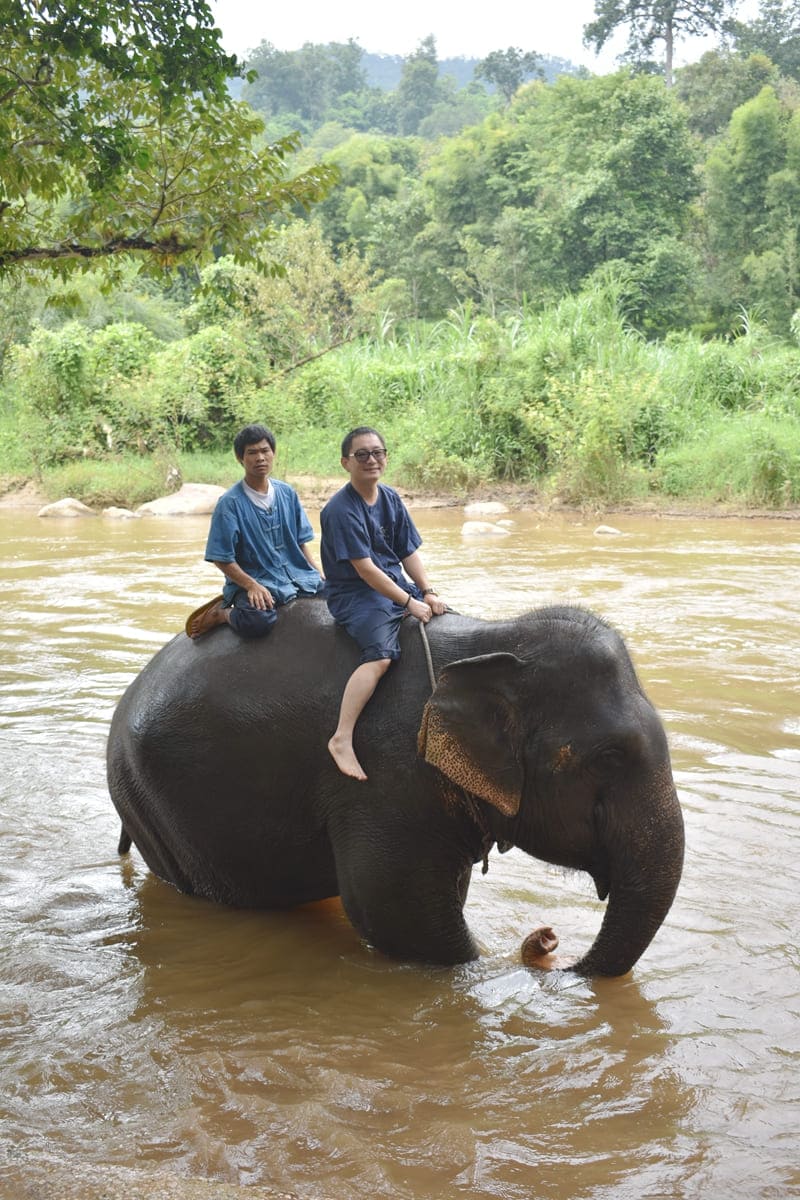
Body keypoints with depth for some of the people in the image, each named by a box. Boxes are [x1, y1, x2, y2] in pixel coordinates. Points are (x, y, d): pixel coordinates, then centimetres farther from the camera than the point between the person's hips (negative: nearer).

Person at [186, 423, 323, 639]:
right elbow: (222, 559, -9)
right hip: (255, 582, -6)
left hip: (297, 577, 6)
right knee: (257, 620, -36)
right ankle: (222, 613, -1)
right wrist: (252, 586, -22)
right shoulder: (230, 502, -7)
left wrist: (320, 577, 2)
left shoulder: (287, 493, 9)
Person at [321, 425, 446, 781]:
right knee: (381, 654, -32)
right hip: (355, 593, -8)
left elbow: (409, 552, 10)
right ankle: (342, 740, -34)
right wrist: (408, 602, -19)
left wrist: (428, 592, -4)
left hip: (397, 584, 8)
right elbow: (364, 568, -20)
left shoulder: (390, 499, 8)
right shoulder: (341, 509, -16)